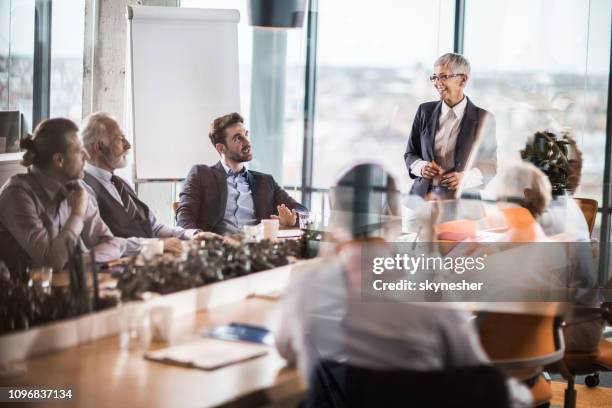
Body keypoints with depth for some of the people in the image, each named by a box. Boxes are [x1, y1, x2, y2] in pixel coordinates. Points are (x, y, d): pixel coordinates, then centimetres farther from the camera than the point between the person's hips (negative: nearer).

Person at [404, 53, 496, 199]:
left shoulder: (483, 119, 1)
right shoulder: (425, 111, 10)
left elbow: (490, 166, 5)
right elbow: (410, 154, 16)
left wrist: (466, 178, -14)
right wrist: (421, 167, -6)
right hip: (423, 197, 2)